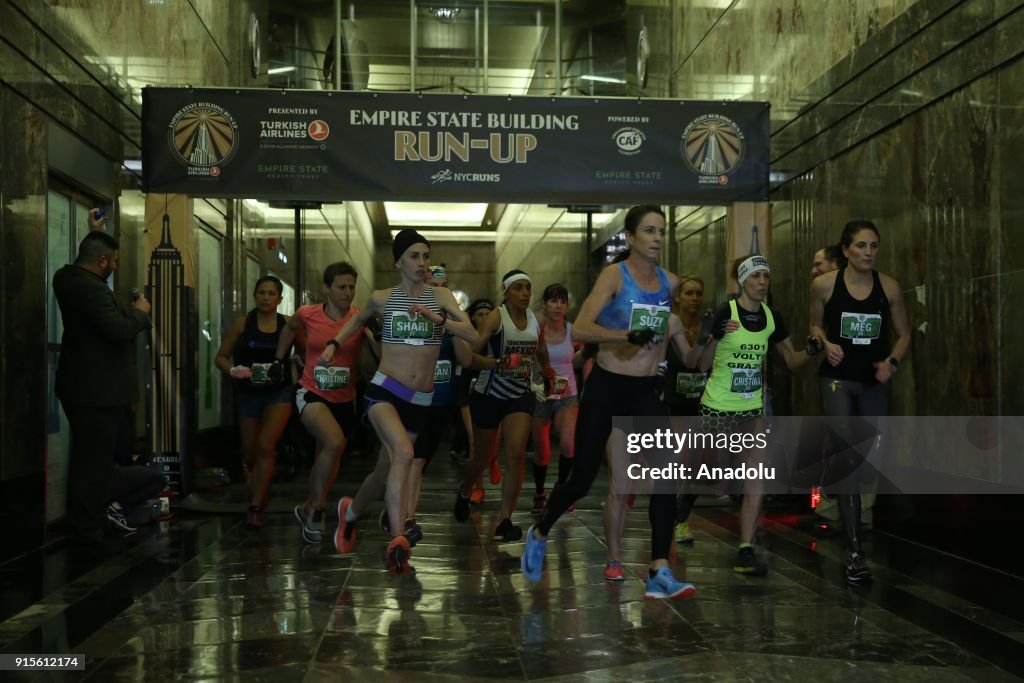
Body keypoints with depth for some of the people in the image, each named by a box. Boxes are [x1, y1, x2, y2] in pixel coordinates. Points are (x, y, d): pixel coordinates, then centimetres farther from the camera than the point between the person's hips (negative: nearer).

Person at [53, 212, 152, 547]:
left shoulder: (67, 278, 8)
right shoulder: (92, 290, -23)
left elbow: (88, 256, 32)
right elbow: (119, 331, -29)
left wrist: (94, 233, 34)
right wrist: (140, 312, -12)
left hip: (81, 385, 11)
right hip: (99, 390, -11)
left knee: (85, 460, 18)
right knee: (95, 462, -4)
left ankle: (81, 526, 27)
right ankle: (89, 532, 1)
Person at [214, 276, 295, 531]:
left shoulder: (288, 325, -3)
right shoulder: (242, 324, -2)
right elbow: (220, 357, 2)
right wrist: (233, 370, -18)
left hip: (279, 392, -2)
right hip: (249, 392, 2)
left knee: (265, 446, -17)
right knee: (250, 454, 11)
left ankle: (256, 508, -11)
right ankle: (260, 492, 40)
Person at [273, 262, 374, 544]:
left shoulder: (360, 318, -10)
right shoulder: (307, 315, -6)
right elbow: (289, 329, 18)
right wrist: (279, 359, 18)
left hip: (344, 399, 2)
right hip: (311, 394, -2)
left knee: (327, 458, 14)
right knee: (334, 442, -28)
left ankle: (309, 508, 41)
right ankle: (316, 510, -10)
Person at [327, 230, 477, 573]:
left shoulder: (440, 296, 3)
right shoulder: (382, 298, 3)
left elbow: (473, 335, -7)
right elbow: (358, 319, 25)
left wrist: (438, 318, -19)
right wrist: (333, 345, 15)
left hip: (420, 400, 3)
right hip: (385, 390, -3)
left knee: (387, 469, 14)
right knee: (404, 454, -28)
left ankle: (351, 512, 43)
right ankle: (398, 540, -26)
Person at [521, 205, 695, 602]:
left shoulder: (670, 282, 6)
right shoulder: (614, 275, -10)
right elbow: (580, 329, -21)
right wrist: (627, 335, -32)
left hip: (646, 391, 4)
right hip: (606, 387, -4)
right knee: (582, 479, 1)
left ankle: (659, 575, -11)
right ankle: (539, 535, 29)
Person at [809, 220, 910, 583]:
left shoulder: (889, 287, -3)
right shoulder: (824, 285, -6)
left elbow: (903, 333, 7)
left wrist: (892, 362, -11)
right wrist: (826, 344, -11)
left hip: (875, 382, 3)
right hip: (837, 378, -3)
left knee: (870, 457, 13)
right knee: (846, 454, -15)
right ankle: (855, 550, -15)